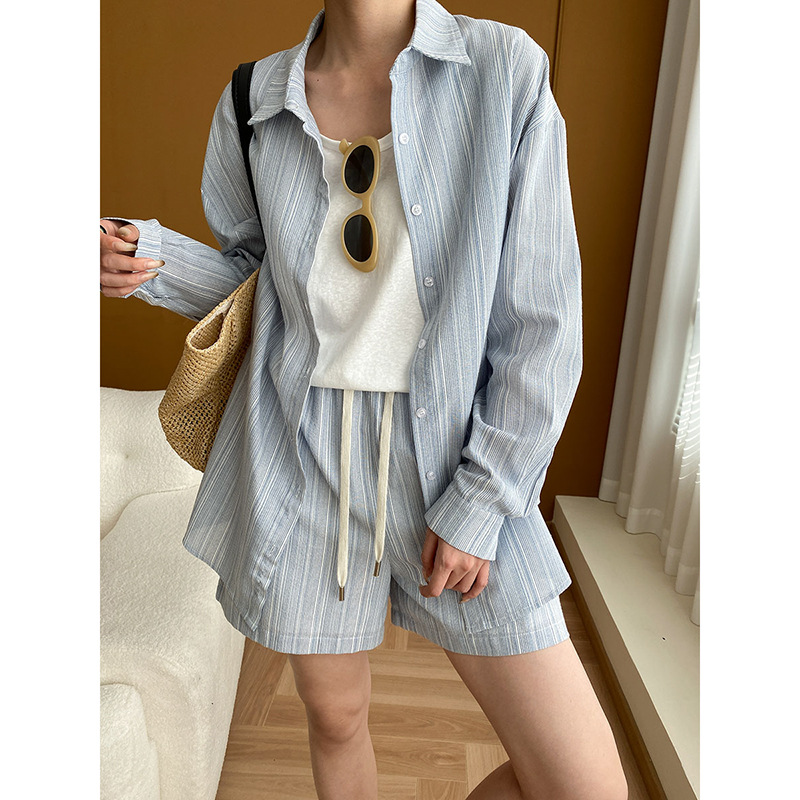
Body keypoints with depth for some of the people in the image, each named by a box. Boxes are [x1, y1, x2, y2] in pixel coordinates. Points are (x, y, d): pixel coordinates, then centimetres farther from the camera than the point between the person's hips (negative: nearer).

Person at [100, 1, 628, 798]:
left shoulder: (507, 70, -5)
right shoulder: (255, 102, 4)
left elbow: (542, 325, -7)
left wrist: (480, 505, -8)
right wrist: (151, 255, -5)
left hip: (455, 451, -1)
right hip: (301, 451, 2)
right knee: (335, 717, 19)